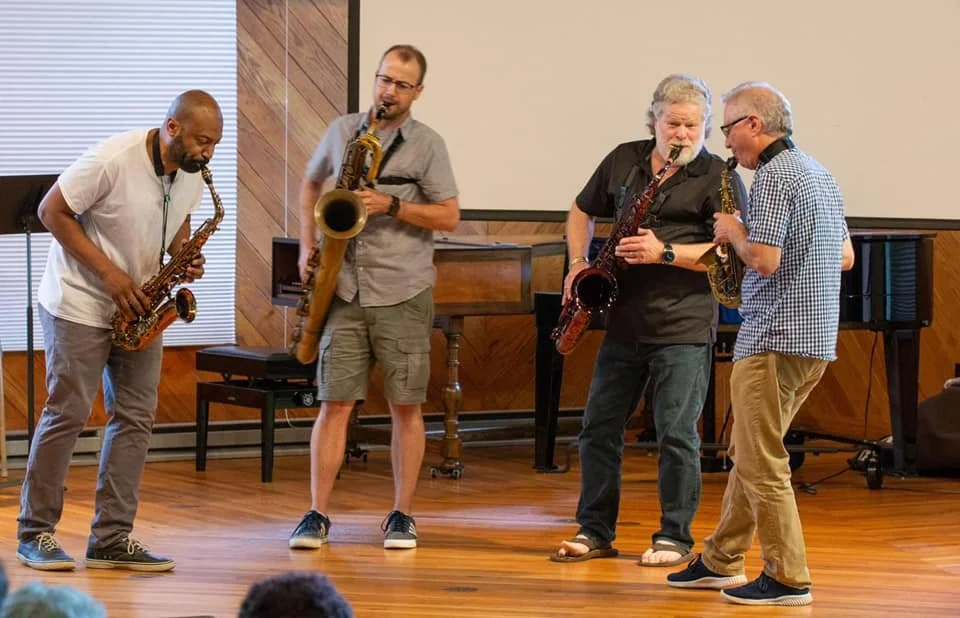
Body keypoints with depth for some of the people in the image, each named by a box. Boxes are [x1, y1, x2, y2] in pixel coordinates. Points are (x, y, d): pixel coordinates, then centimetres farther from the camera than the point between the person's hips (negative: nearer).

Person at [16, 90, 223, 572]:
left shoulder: (192, 175, -1)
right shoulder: (112, 161, -23)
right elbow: (52, 211, -18)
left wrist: (183, 258, -8)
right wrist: (108, 273, -22)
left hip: (138, 309, 7)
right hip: (79, 303, -7)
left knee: (135, 417, 2)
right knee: (67, 413, -4)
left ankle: (112, 538, 7)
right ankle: (35, 533, 7)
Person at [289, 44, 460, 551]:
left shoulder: (427, 145, 0)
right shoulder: (341, 131, 9)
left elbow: (449, 218, -3)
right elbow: (310, 183, 23)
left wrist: (391, 205, -15)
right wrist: (307, 244, 10)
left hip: (403, 293, -2)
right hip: (346, 290, 2)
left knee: (406, 406, 2)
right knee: (334, 404, -1)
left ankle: (401, 515, 12)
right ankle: (317, 514, 3)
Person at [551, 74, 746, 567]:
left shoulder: (718, 178, -4)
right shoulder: (624, 161, 11)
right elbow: (582, 212, 24)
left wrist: (665, 253, -19)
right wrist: (578, 263, 8)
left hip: (683, 327, -5)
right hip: (624, 320, 5)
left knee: (676, 434, -3)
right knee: (598, 428, 7)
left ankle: (674, 537, 8)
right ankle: (594, 531, 17)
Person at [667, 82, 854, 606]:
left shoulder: (774, 174, -14)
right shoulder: (819, 173, 16)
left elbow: (764, 259, -22)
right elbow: (845, 257, 20)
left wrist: (734, 231, -4)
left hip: (777, 338, -10)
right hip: (817, 338, 10)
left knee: (762, 462, -5)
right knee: (750, 453, 17)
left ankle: (787, 578, -2)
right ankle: (720, 561, 25)